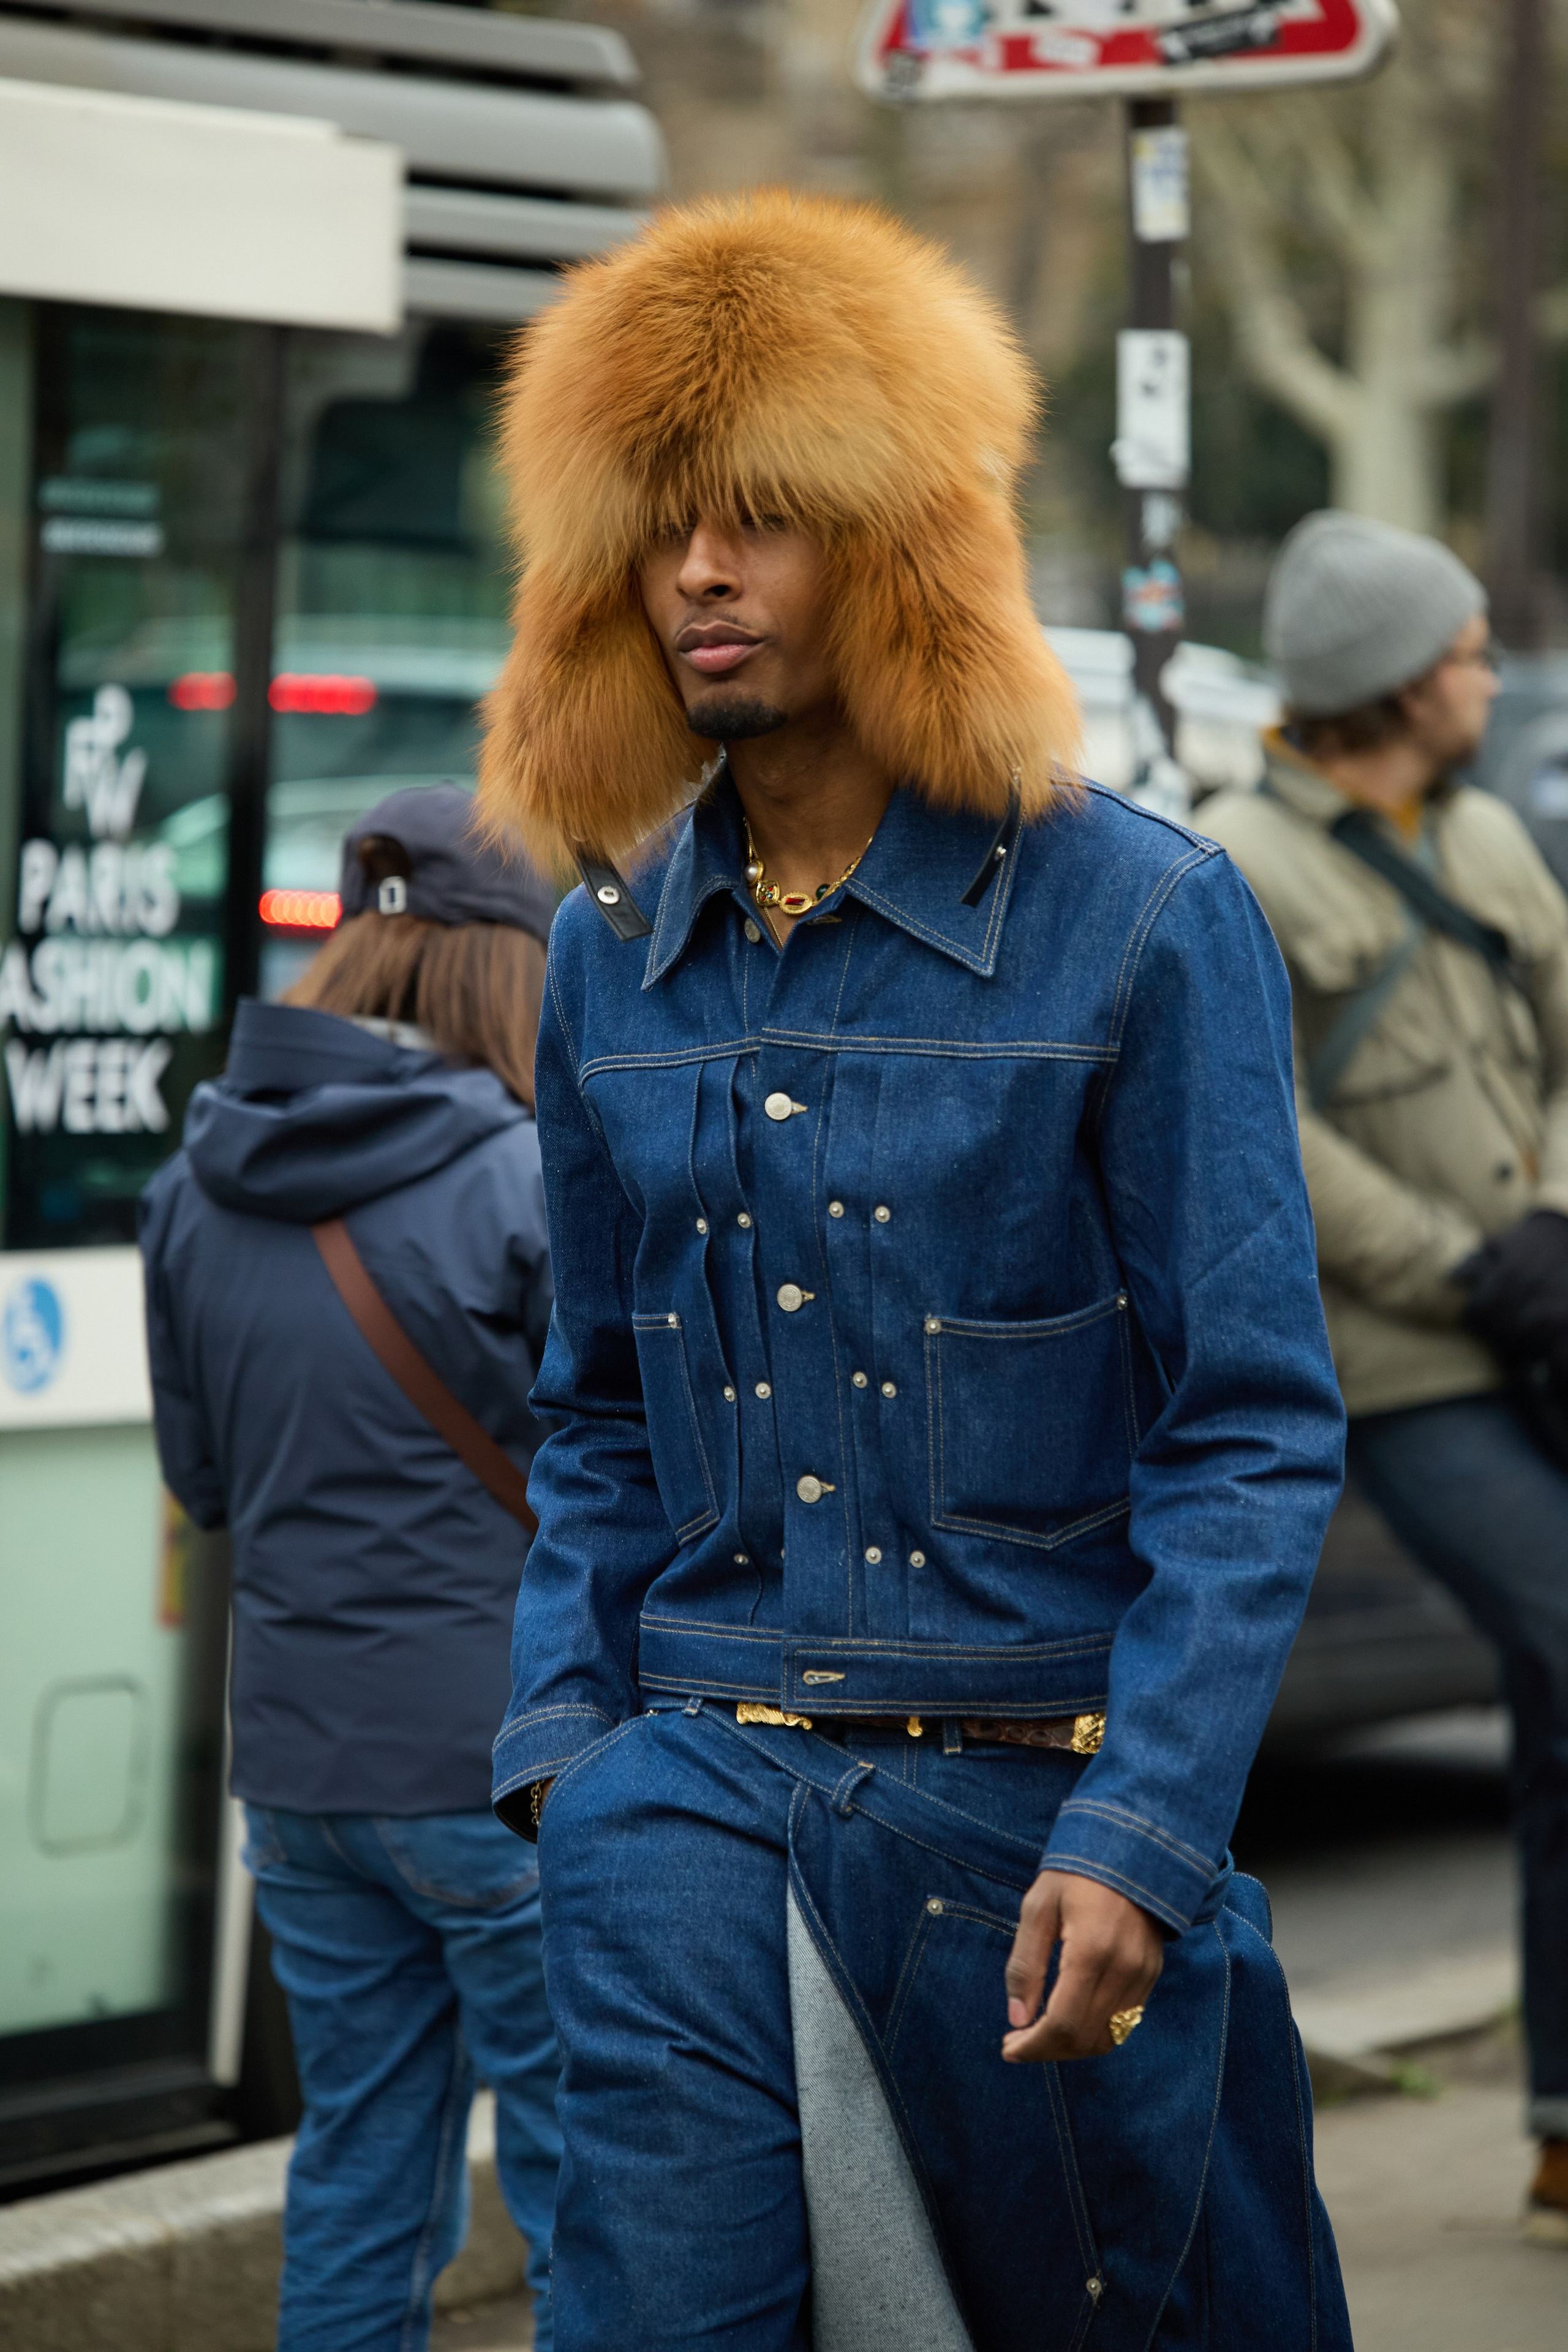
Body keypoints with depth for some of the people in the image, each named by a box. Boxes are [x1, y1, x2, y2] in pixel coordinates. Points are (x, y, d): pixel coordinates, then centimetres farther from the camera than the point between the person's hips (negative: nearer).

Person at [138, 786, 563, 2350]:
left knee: (357, 2185, 14)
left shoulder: (199, 1190, 4)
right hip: (505, 1753, -6)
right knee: (587, 2203, 2)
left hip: (299, 1757, 6)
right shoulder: (522, 1181, -15)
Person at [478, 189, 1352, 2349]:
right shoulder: (614, 954, 7)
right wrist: (565, 1730, 3)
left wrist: (1139, 1840, -17)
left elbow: (1254, 1429, -9)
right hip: (694, 1795, 3)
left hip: (1037, 1803, -3)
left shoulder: (1142, 922, -8)